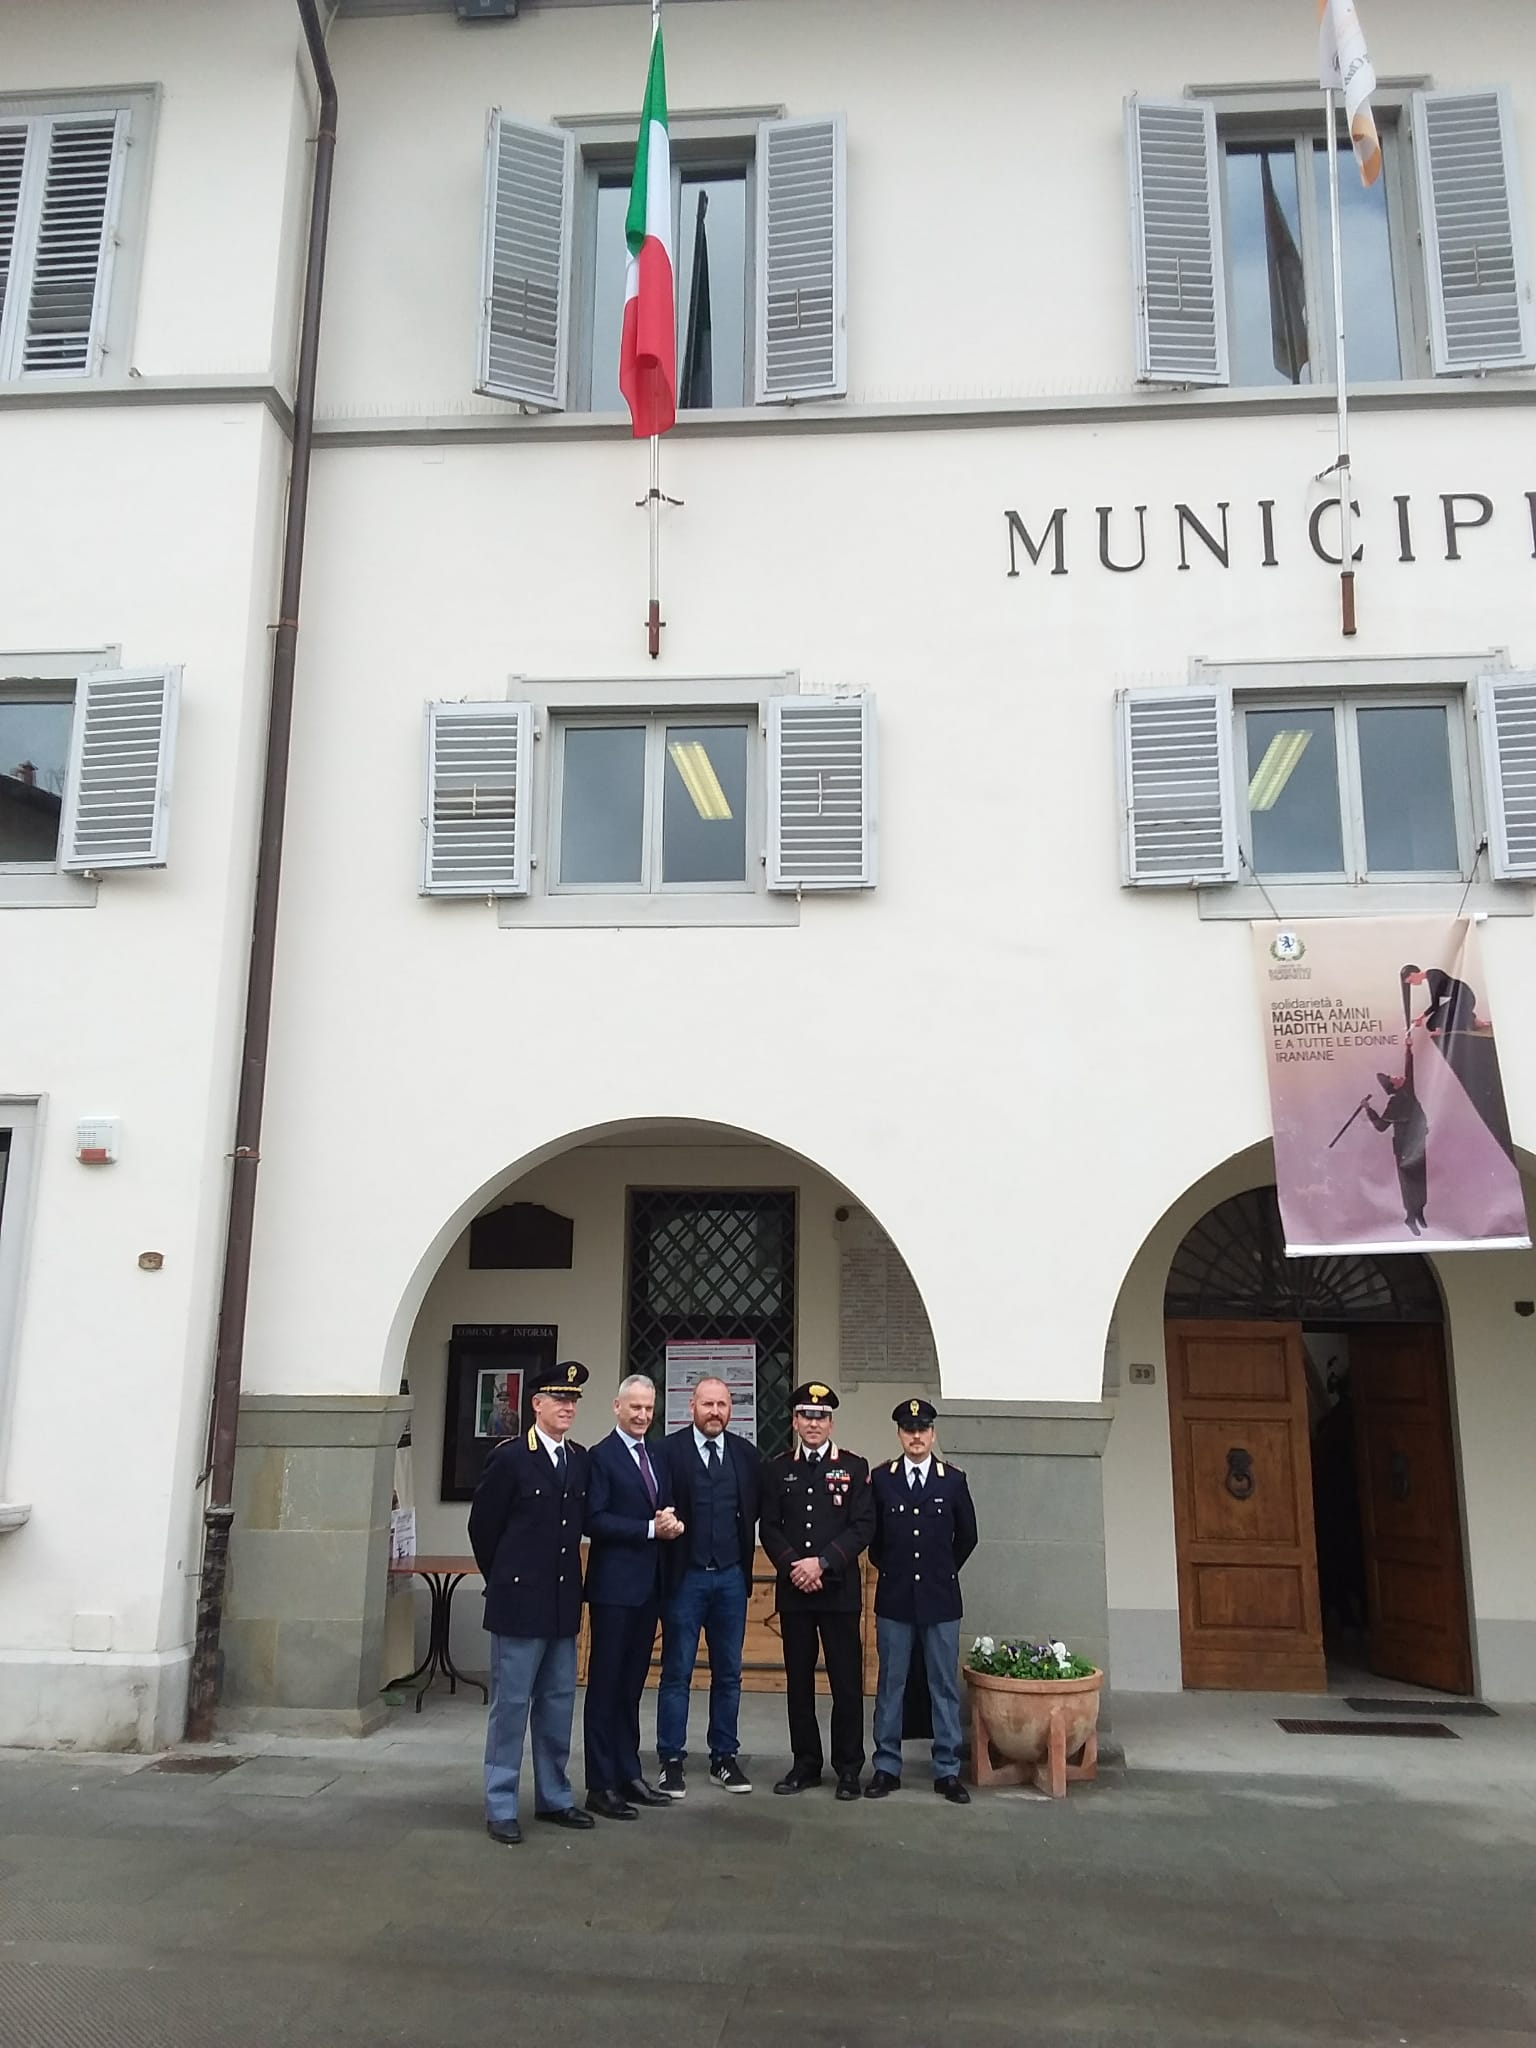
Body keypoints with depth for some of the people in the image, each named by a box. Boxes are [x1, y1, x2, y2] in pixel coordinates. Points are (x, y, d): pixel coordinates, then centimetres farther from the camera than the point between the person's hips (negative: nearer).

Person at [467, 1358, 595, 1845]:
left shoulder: (580, 1460, 6)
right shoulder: (509, 1457, -10)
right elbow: (482, 1526, -3)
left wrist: (565, 1578, 13)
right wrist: (502, 1580, 5)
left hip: (564, 1603, 6)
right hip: (520, 1601, -5)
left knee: (558, 1704, 13)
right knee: (511, 1703, 2)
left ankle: (553, 1798, 25)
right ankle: (500, 1807, 13)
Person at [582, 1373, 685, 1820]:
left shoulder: (657, 1456, 13)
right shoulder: (602, 1456, -8)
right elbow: (594, 1520, -16)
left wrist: (673, 1524, -6)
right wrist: (651, 1528, -19)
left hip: (649, 1584, 7)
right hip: (614, 1585, -7)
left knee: (632, 1683, 14)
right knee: (605, 1683, 1)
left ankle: (629, 1774, 23)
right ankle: (601, 1785, 8)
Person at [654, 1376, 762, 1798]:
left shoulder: (746, 1453, 5)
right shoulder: (668, 1450, -8)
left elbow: (755, 1507, 11)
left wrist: (743, 1553, 5)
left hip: (731, 1577, 4)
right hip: (684, 1576, -4)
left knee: (728, 1673, 10)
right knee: (677, 1673, 3)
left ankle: (725, 1759, 20)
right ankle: (671, 1761, 12)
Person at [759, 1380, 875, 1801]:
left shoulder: (854, 1467, 2)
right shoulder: (777, 1469, 8)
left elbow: (863, 1527, -5)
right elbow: (769, 1528, 5)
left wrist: (821, 1562, -14)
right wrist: (794, 1567, -10)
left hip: (839, 1589, -2)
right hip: (793, 1590, 2)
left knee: (846, 1681, 1)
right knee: (799, 1680, 8)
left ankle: (849, 1767, 12)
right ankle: (805, 1763, 19)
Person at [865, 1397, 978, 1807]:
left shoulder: (953, 1479, 0)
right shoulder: (881, 1478, 0)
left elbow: (967, 1536, 10)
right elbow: (871, 1534, 10)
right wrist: (890, 1569, 10)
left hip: (940, 1599, 0)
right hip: (894, 1598, 0)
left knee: (945, 1687, 6)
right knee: (890, 1685, 7)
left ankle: (947, 1771, 15)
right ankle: (887, 1768, 16)